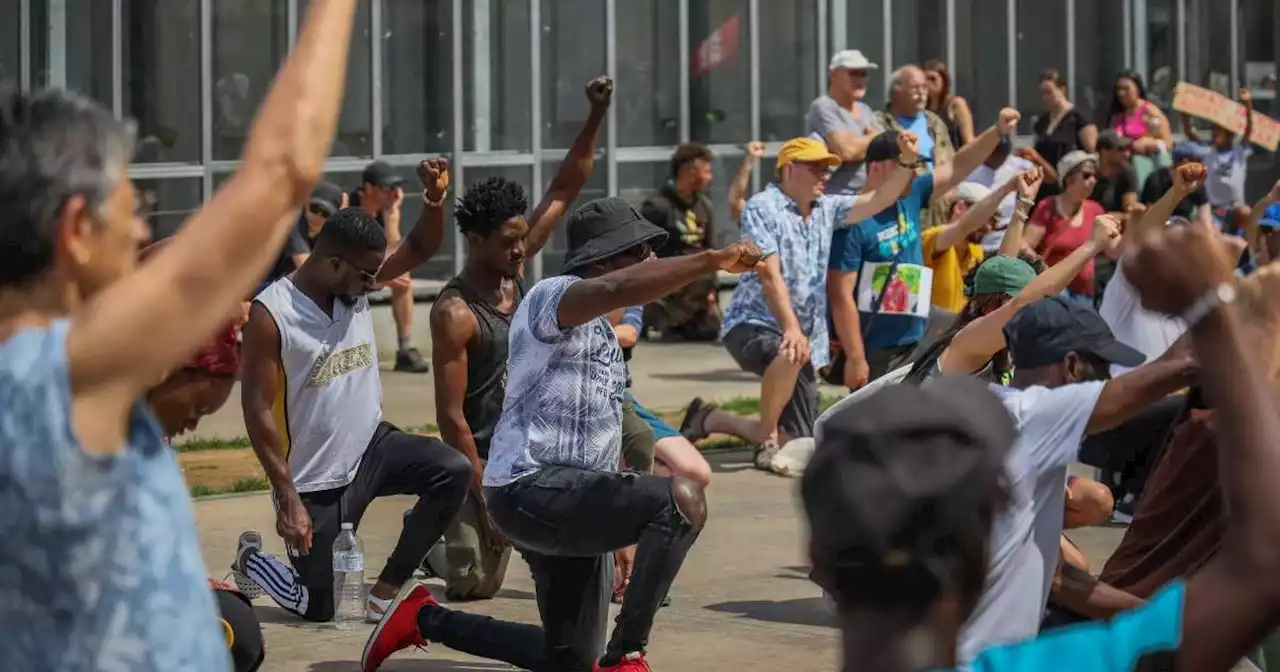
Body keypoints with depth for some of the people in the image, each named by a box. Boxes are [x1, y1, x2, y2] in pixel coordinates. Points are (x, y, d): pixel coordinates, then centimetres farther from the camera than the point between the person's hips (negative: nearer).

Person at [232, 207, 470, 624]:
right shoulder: (271, 315, -20)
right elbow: (257, 410, -19)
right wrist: (288, 499, -21)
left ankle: (384, 594, -7)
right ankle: (250, 560, 33)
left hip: (371, 447, 6)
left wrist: (433, 199, -27)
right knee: (318, 607, 1)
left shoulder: (357, 289, -2)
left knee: (454, 471, -21)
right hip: (315, 481, -6)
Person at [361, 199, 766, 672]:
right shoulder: (552, 296, -9)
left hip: (572, 502, 10)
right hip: (531, 489, -10)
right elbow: (616, 289, -34)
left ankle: (425, 619, 29)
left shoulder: (599, 330, 21)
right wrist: (714, 260, -36)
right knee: (682, 500, -30)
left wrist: (620, 532, 28)